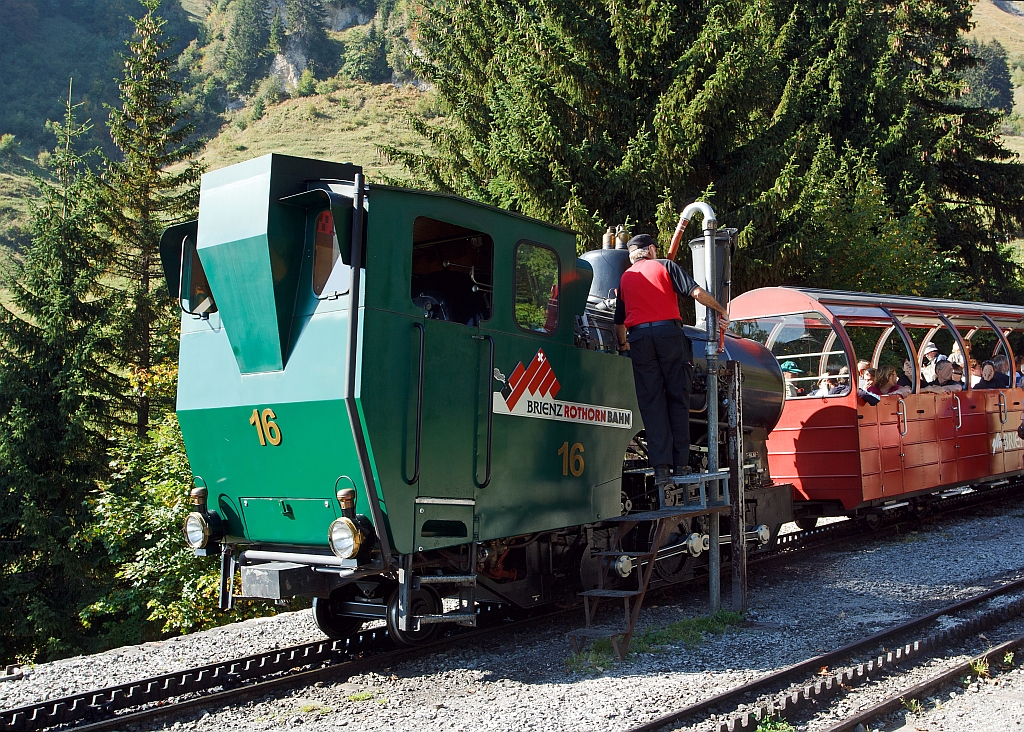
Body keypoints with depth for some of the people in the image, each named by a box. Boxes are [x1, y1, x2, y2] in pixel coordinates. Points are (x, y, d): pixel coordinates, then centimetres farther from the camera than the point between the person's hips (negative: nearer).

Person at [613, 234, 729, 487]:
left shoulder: (625, 278, 22)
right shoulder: (665, 266, 11)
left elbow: (619, 321, 26)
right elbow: (696, 292, -2)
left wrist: (624, 345, 44)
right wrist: (721, 310, 11)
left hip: (638, 338, 3)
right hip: (668, 333, -2)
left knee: (651, 402, 2)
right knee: (677, 398, 5)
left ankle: (661, 466, -5)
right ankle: (681, 462, 4)